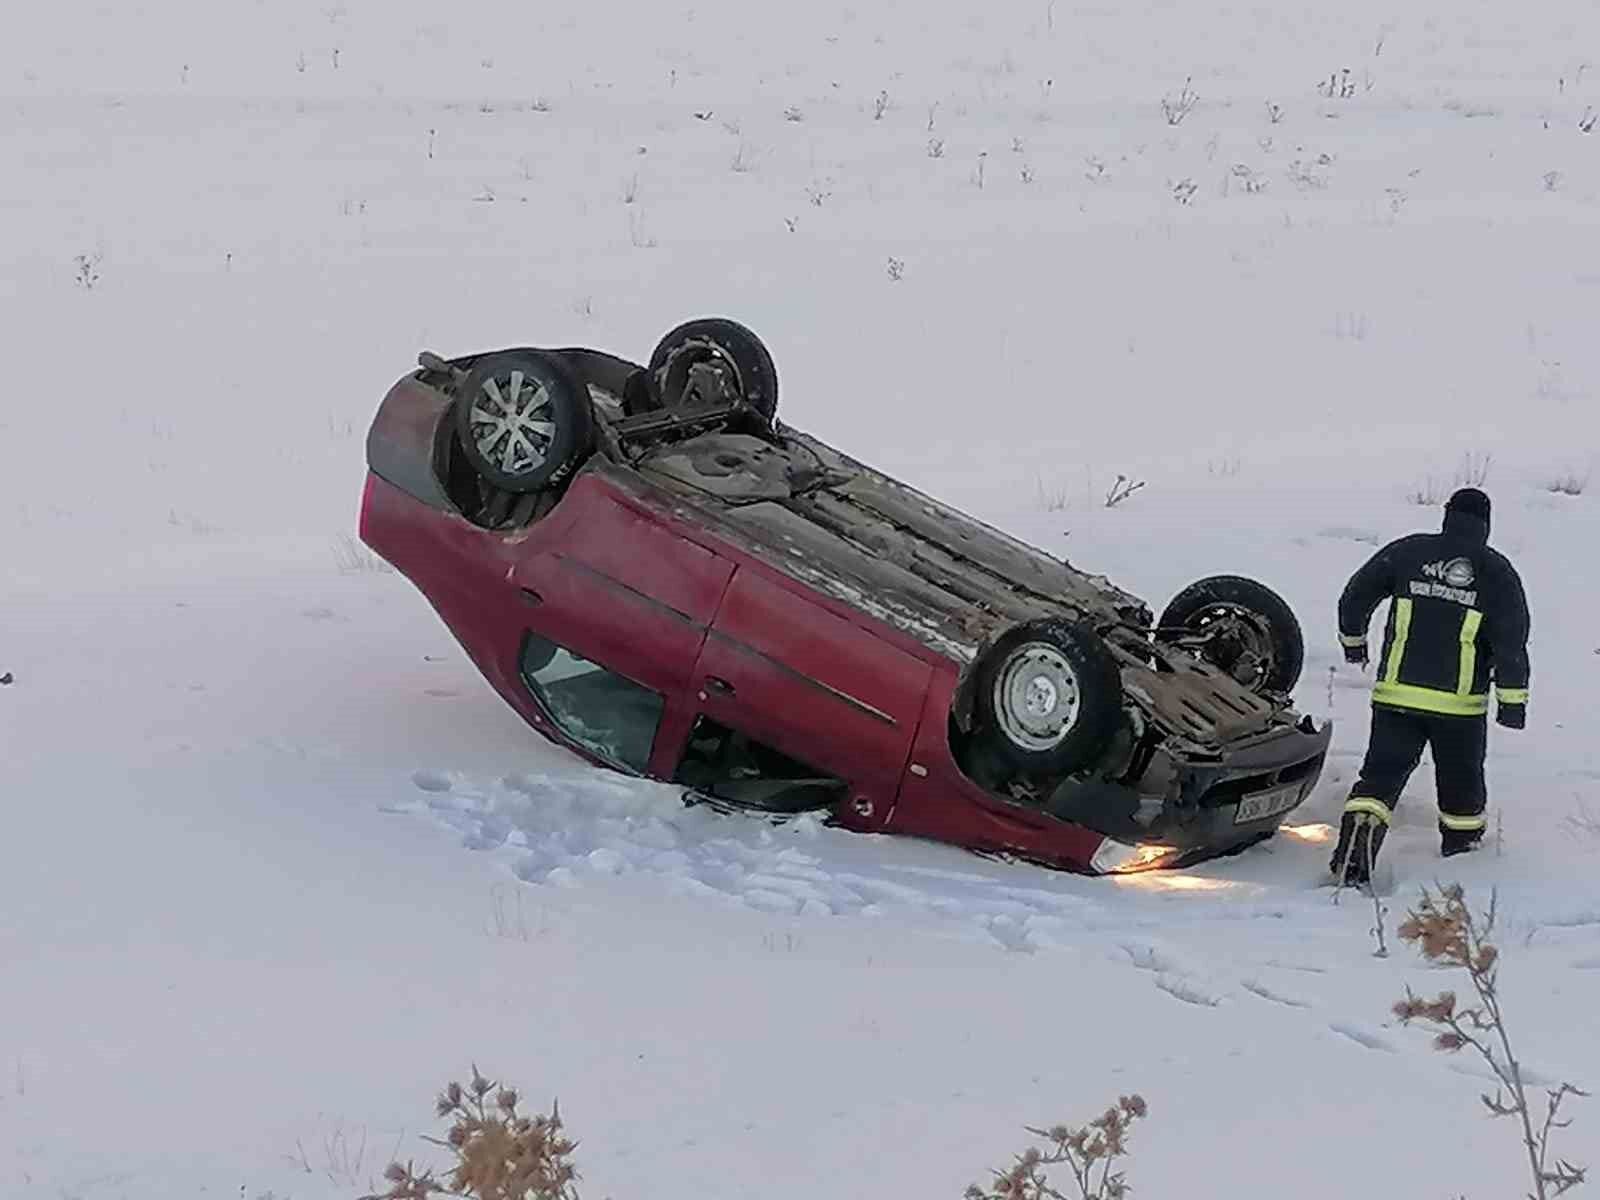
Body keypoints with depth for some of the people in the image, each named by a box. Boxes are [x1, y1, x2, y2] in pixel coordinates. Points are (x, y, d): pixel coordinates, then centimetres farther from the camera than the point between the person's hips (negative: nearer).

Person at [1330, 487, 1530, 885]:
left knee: (1382, 773, 0)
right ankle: (1462, 840, 36)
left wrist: (1353, 639, 24)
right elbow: (1511, 642, -4)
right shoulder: (1497, 572, 1)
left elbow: (1355, 595, 7)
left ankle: (1359, 828, -20)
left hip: (1397, 692, 0)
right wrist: (1512, 699, -2)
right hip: (1461, 703, 0)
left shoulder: (1407, 552, 2)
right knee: (1461, 777, 20)